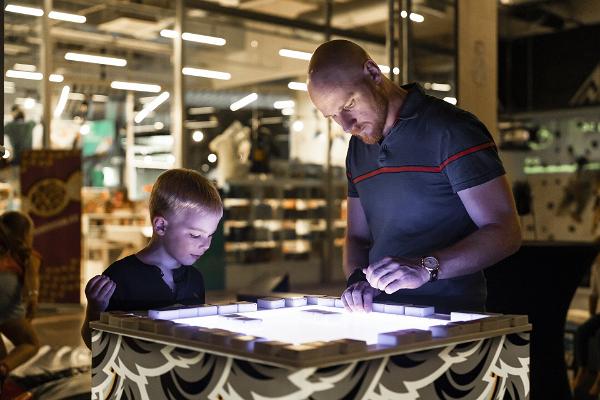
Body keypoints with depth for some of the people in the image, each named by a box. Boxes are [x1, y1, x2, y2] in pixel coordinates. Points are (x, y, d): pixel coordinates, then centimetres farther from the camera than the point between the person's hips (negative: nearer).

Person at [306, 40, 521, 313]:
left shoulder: (451, 129, -5)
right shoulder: (358, 147, 17)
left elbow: (505, 233, -9)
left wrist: (425, 267, -21)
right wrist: (358, 278, 1)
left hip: (450, 315, -5)